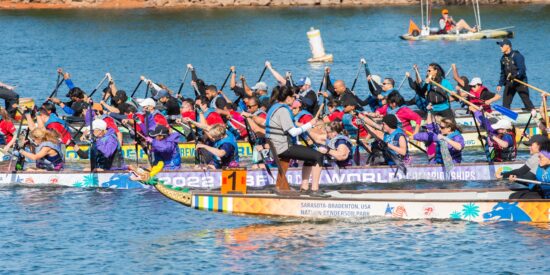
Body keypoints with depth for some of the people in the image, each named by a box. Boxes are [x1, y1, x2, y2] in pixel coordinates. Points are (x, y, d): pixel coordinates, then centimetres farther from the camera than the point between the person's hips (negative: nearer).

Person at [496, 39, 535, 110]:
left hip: (520, 82, -7)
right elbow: (503, 73, 16)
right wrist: (500, 84, 11)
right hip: (509, 83, 7)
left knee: (526, 100, -5)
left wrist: (515, 76, -33)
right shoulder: (503, 58, 8)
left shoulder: (517, 56, -15)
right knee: (505, 102, 4)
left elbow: (522, 70, -20)